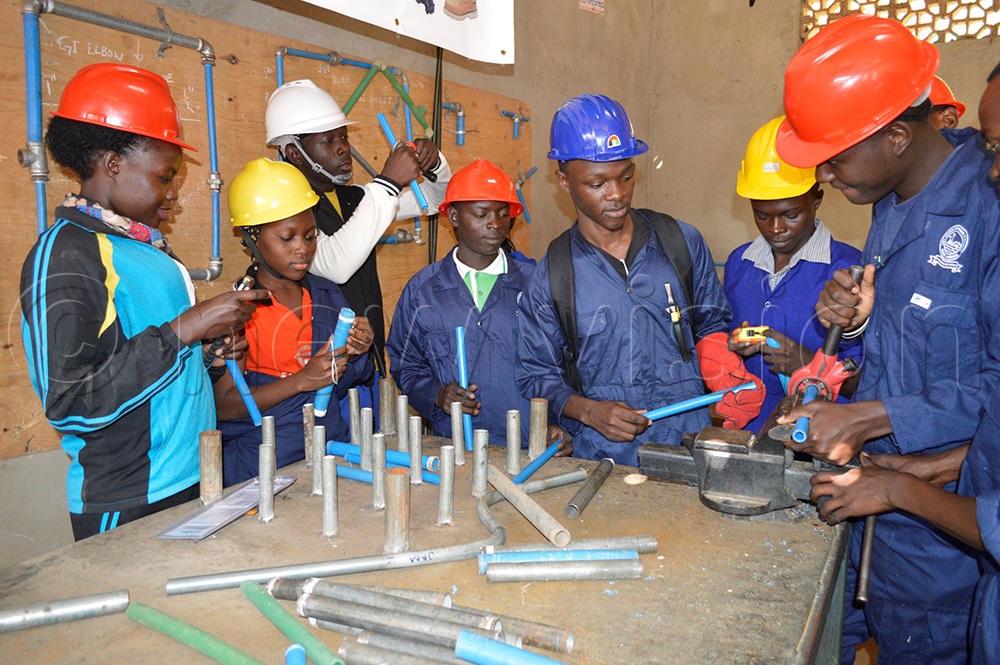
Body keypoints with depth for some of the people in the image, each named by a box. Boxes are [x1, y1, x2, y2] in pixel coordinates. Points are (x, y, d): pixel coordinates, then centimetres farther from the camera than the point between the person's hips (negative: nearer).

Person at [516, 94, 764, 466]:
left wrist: (732, 380, 1)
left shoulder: (683, 243, 8)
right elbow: (536, 376, 6)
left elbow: (711, 324, 20)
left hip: (690, 443, 2)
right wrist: (587, 410, -11)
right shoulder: (551, 277, 1)